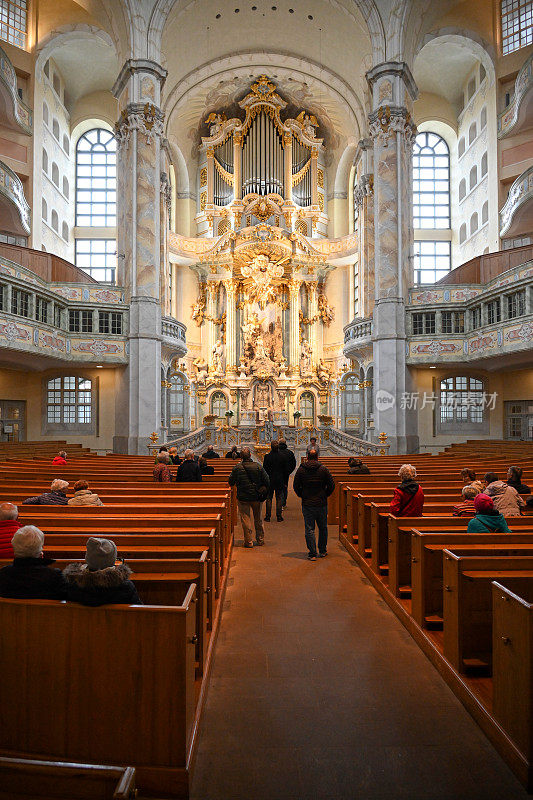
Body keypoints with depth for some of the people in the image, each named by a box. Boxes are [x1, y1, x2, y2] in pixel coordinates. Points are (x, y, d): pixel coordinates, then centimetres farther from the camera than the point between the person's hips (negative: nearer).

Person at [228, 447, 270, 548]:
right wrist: (264, 493, 11)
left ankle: (249, 541, 9)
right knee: (258, 519, 17)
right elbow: (267, 482, -3)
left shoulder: (237, 468, -10)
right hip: (257, 497, 2)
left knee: (245, 519, 7)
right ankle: (260, 539, 27)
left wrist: (237, 484, 20)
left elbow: (230, 482, -1)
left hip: (243, 497, -2)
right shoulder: (258, 466, -6)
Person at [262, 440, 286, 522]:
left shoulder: (267, 456, -11)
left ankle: (268, 516, 9)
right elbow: (285, 470, 1)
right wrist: (285, 481, 10)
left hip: (269, 480, -1)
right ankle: (279, 516, 10)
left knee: (269, 498, 7)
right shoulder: (282, 456, -5)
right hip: (280, 480, 1)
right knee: (279, 498, 8)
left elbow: (264, 469, -7)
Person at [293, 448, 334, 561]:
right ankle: (322, 551, 26)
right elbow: (331, 485, -3)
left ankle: (312, 554, 2)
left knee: (309, 529, 3)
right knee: (323, 528, 16)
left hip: (307, 504, -1)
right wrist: (325, 495, 11)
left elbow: (295, 486, -1)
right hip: (321, 503, 1)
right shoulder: (324, 469, -3)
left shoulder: (301, 469, -3)